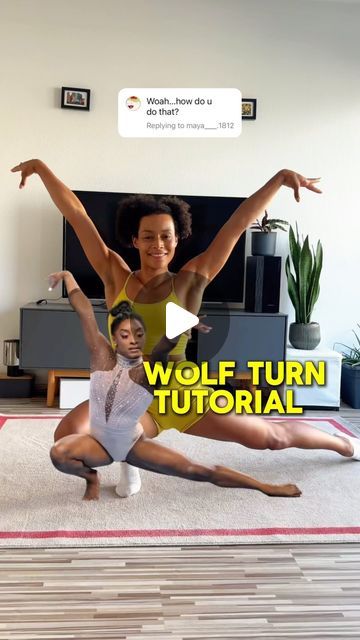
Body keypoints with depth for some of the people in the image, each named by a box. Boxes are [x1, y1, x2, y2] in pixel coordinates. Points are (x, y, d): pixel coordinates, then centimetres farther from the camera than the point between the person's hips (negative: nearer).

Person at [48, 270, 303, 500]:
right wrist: (67, 276, -12)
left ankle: (266, 487, 7)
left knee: (197, 471, -7)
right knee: (60, 454, -29)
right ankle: (91, 477, 5)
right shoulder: (102, 357, -14)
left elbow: (164, 348, -42)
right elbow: (85, 312, -14)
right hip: (98, 442, 2)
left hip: (133, 444, -2)